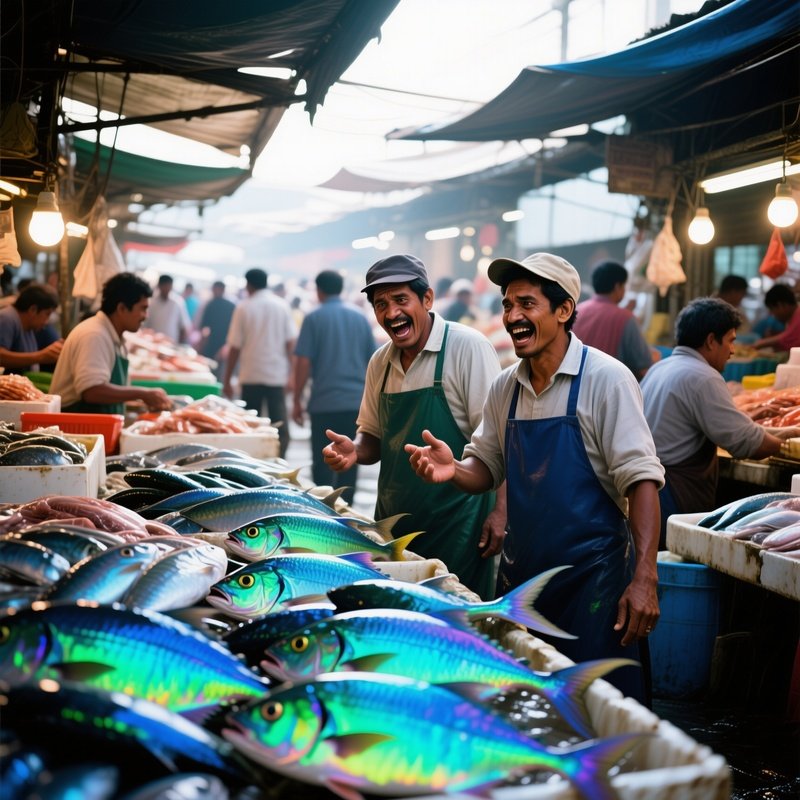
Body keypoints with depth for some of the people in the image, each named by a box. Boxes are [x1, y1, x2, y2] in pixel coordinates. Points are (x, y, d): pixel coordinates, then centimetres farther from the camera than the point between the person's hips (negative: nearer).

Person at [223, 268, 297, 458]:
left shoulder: (243, 308, -3)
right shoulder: (282, 305, 2)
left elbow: (234, 347, -3)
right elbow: (290, 342, 0)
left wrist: (227, 381, 3)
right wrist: (290, 372, 9)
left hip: (251, 375, -1)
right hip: (277, 374, 1)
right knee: (279, 424, 4)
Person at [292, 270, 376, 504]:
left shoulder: (314, 318, -3)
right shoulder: (360, 318, 8)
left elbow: (303, 362, -8)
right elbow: (372, 361, 12)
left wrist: (297, 400, -1)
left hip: (325, 402, -3)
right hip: (357, 401, 3)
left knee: (323, 463, 4)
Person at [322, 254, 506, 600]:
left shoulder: (467, 347, -12)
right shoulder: (380, 362, 8)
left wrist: (501, 510, -20)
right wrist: (355, 450, -5)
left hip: (455, 519, -6)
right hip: (394, 518, 6)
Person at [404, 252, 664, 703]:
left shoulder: (606, 379, -12)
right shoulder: (505, 387, 6)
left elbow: (640, 478, -16)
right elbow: (486, 467, 14)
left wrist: (644, 579, -22)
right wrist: (454, 470, -10)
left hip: (592, 574, -6)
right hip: (520, 572, 6)